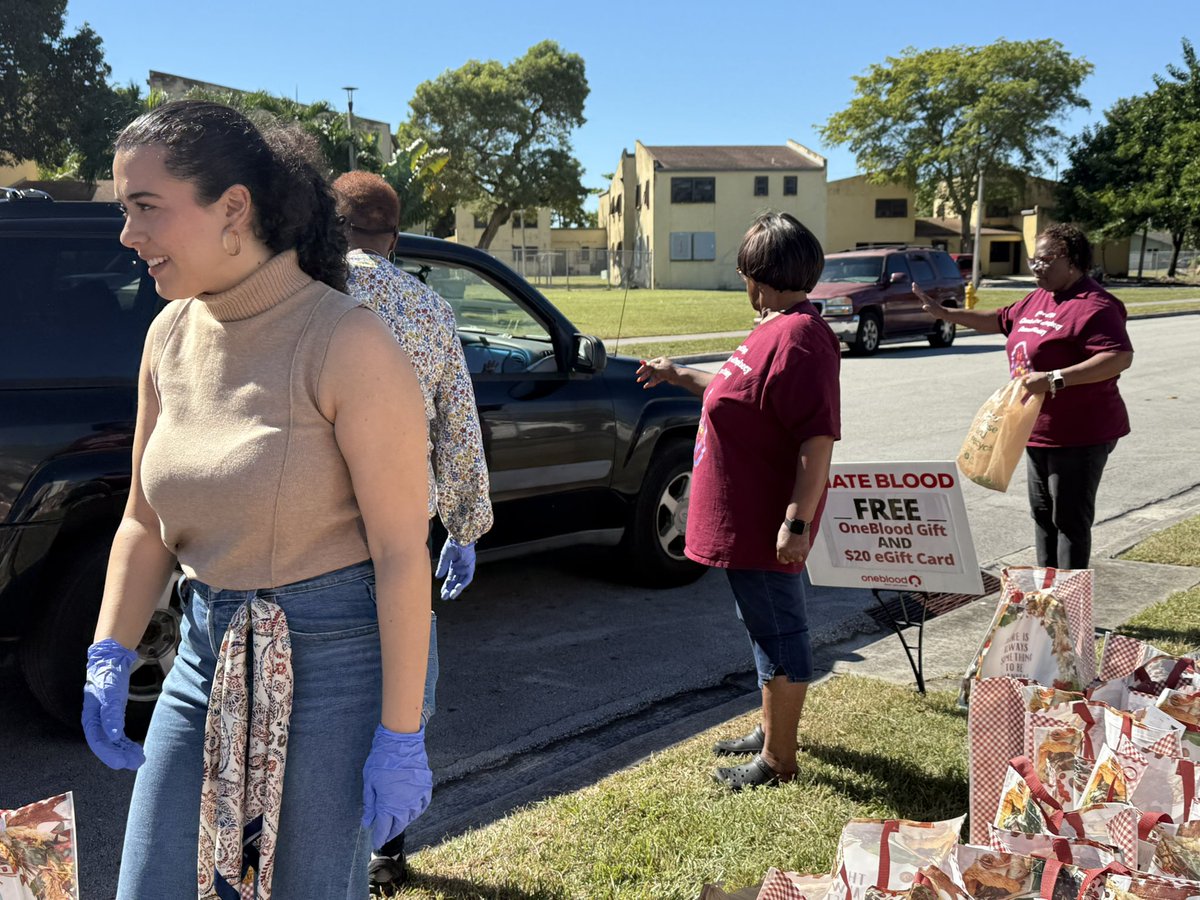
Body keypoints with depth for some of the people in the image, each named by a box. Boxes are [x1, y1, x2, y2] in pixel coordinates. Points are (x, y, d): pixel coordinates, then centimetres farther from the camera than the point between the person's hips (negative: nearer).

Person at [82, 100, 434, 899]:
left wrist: (401, 734, -15)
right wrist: (108, 661, 2)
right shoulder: (172, 335, 2)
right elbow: (144, 520, 11)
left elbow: (402, 551, -17)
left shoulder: (346, 342, -18)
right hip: (209, 652, 6)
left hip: (337, 657, -6)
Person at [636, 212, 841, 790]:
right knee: (767, 626, 21)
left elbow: (819, 438, -27)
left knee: (778, 631, 1)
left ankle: (779, 760, 15)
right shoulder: (775, 329, 11)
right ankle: (770, 730, 37)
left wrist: (798, 520, -29)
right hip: (747, 517, 11)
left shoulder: (798, 337, -22)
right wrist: (680, 376, 31)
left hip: (766, 521, -11)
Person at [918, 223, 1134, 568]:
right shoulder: (1038, 299, 11)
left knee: (1070, 519, -4)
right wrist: (944, 313, 19)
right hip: (1040, 432, 10)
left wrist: (1055, 379, -35)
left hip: (1079, 435, -10)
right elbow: (1001, 320, 26)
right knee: (1043, 514, 16)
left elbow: (1120, 357, -29)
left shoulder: (1094, 306, -19)